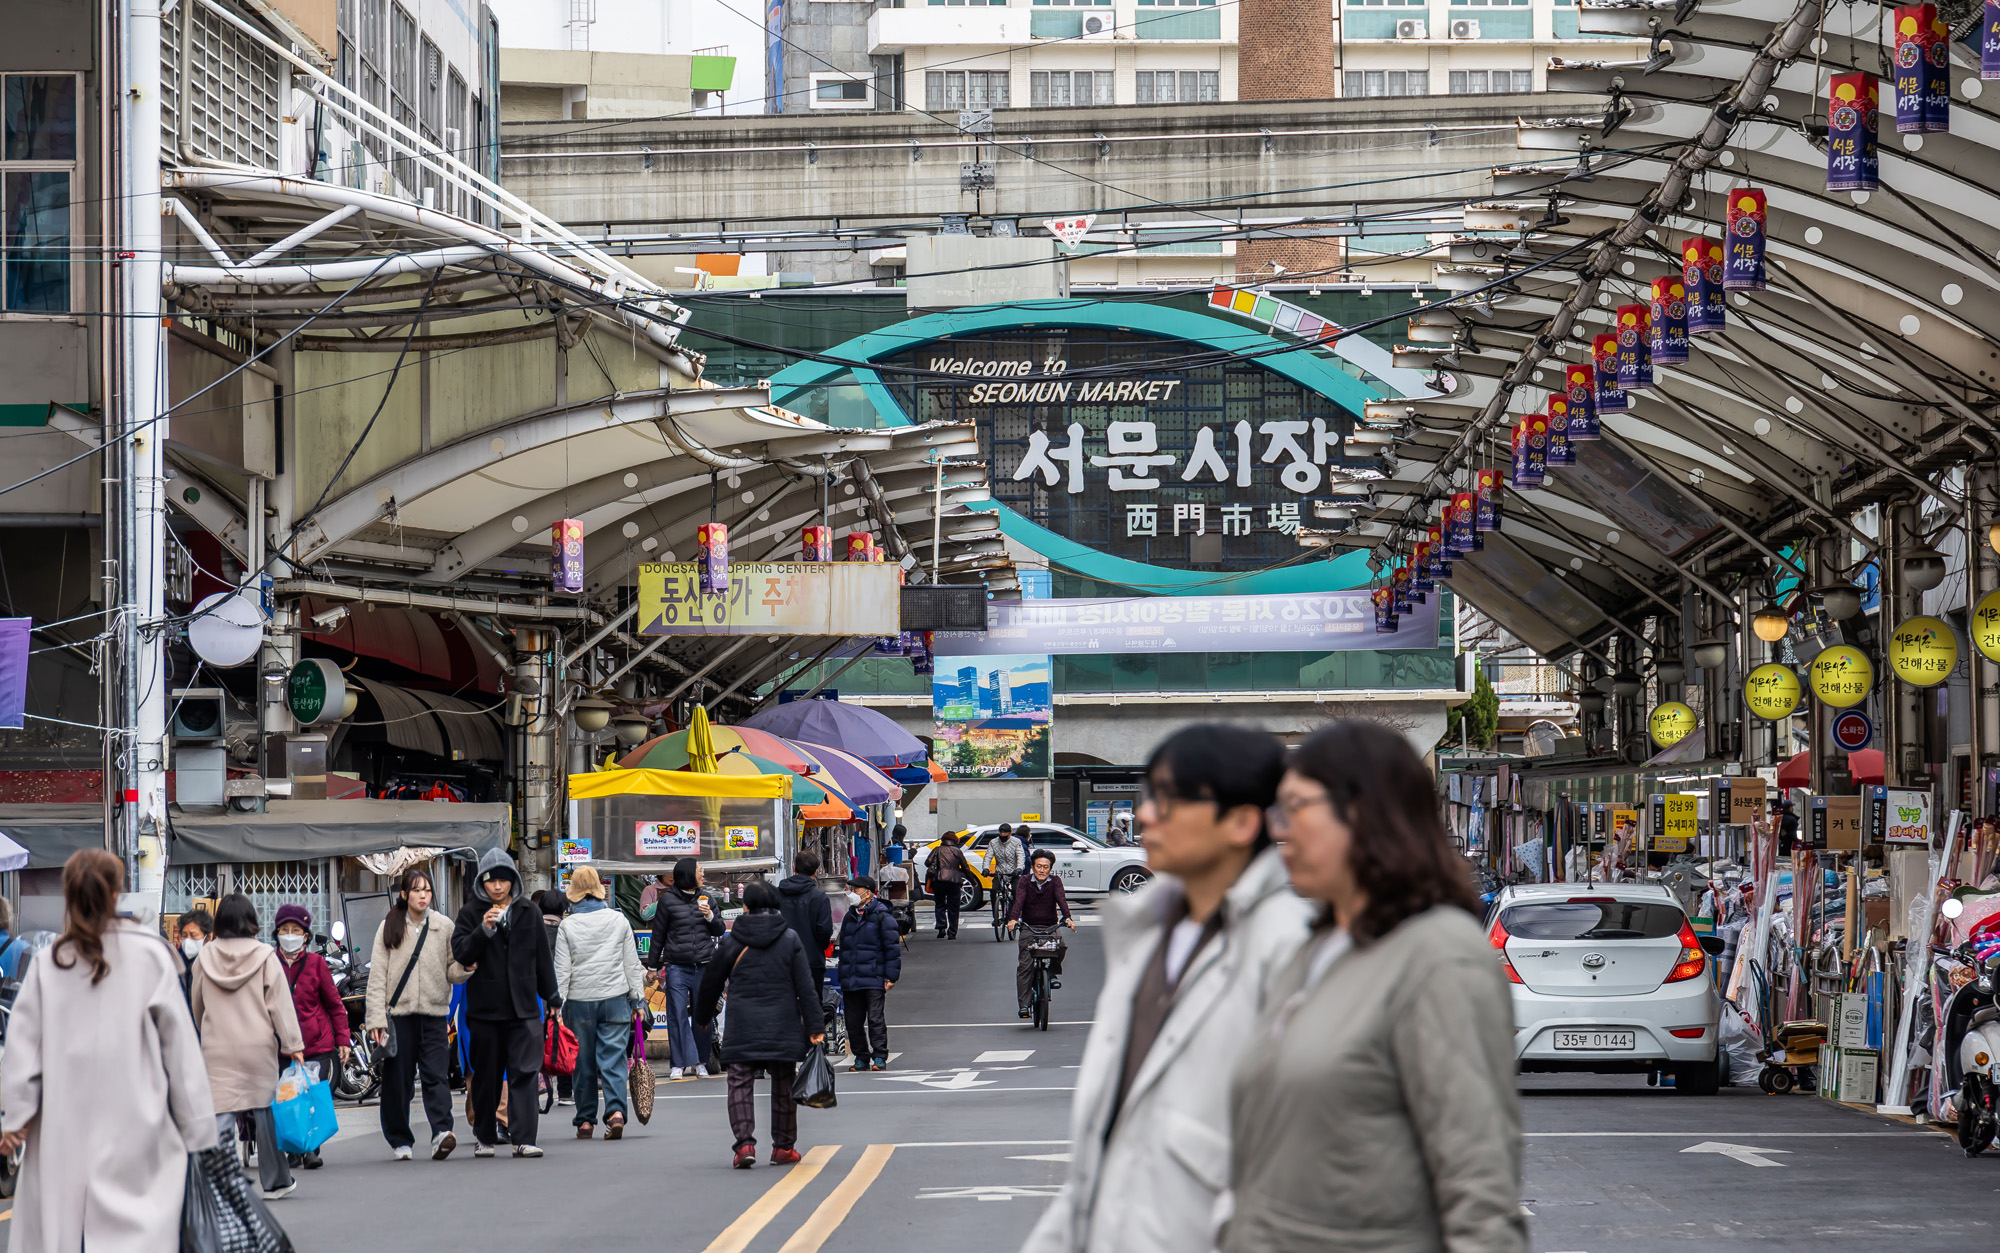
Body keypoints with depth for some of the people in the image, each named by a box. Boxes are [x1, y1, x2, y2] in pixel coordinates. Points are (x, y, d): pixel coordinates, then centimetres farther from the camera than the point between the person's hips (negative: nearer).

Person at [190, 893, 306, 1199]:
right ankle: (274, 1181, 16)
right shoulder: (264, 956, -3)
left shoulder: (206, 957, 4)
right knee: (263, 1110, 7)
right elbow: (280, 1005, -4)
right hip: (258, 1047, -1)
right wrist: (293, 1044, 0)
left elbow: (196, 1004, 16)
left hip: (216, 1048, 1)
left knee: (220, 1110, -4)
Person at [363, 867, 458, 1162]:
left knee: (436, 1074, -12)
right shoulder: (389, 928, 6)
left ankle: (442, 1132, -24)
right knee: (398, 1080, 4)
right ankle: (399, 1139, 16)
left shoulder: (443, 927, 9)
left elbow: (452, 970, 12)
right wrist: (376, 1017, -5)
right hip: (398, 1013, 0)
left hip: (434, 1013, 0)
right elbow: (377, 975, 2)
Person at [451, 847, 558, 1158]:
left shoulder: (529, 912, 9)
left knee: (524, 1073, -9)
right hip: (484, 1007, -1)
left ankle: (523, 1139, -13)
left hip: (523, 1007, 1)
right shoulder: (471, 913, 3)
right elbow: (460, 952, -7)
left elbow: (542, 958, 16)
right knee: (486, 1076, 8)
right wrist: (484, 929, -20)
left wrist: (551, 996, 18)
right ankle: (484, 1137, 21)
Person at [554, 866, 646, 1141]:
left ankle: (585, 1120, 13)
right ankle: (616, 1110, -18)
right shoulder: (618, 920, 2)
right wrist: (638, 999, 11)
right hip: (615, 998, 0)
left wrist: (558, 1005, 1)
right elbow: (632, 964, 5)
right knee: (613, 1059, 0)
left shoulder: (567, 926, -2)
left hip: (580, 1001, 0)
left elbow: (562, 971, -3)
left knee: (584, 1063, 8)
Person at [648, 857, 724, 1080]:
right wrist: (654, 965, 7)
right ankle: (679, 1063, -2)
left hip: (703, 966, 3)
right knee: (677, 1015, -5)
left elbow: (719, 931, 15)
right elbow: (658, 934, 7)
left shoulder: (707, 899, 11)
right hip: (677, 967, -3)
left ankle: (700, 1062, 13)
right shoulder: (668, 900, 2)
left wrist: (710, 916, -5)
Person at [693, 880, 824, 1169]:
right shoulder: (790, 939, 2)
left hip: (742, 1026, -1)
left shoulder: (732, 941, 1)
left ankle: (744, 1143, -14)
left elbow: (711, 982, 10)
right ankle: (783, 1147, 15)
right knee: (783, 1085, 10)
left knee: (740, 1083, 1)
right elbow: (806, 987, -2)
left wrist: (703, 1016, 27)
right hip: (782, 1026, 1)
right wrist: (814, 1027, 0)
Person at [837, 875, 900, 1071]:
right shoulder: (849, 917, 17)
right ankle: (861, 1058, 14)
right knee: (853, 1022, 5)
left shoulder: (882, 917, -4)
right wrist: (843, 978, 20)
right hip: (851, 980, 7)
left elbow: (892, 948, -5)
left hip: (873, 978, -6)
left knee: (876, 1019, -7)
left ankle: (880, 1058, -1)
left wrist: (891, 976, -10)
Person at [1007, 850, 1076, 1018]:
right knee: (1025, 965, -14)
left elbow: (1061, 899, -14)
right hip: (1028, 928, -1)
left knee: (1060, 946, -31)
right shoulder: (1025, 881, -1)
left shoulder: (1055, 882, 1)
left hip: (1050, 927, 1)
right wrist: (1013, 919, -33)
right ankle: (1023, 1004, -14)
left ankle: (1054, 972, -1)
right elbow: (1019, 900, -15)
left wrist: (1067, 918, -33)